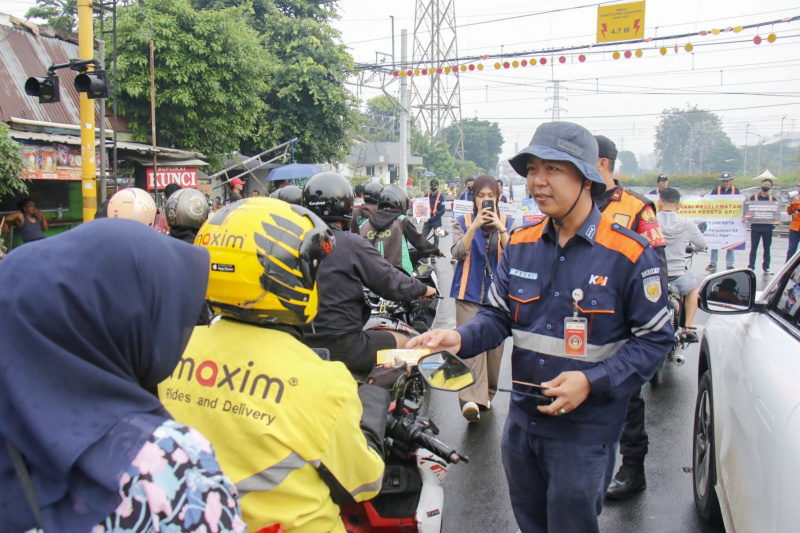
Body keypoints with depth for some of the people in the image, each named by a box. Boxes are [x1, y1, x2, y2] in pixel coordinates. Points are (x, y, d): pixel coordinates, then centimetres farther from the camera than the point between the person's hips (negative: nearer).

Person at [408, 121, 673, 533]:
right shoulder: (520, 245, 3)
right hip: (522, 422, 5)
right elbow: (498, 315, 7)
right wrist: (459, 338, -14)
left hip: (584, 432, -5)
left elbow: (654, 338, -9)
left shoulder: (628, 253, -13)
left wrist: (592, 382, -21)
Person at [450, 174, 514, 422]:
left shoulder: (508, 223, 9)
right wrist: (475, 226, -18)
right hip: (469, 294, -2)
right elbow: (458, 253, -10)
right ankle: (471, 400, -23)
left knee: (495, 344, 7)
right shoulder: (463, 222, 7)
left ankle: (486, 394, 25)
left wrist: (500, 228, -18)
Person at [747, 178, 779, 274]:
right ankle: (751, 267, 7)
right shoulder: (753, 197, 4)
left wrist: (776, 221, -10)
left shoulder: (773, 199, 7)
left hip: (768, 227, 1)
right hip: (755, 227, -1)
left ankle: (766, 268, 12)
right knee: (753, 248, 2)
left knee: (767, 248, 6)